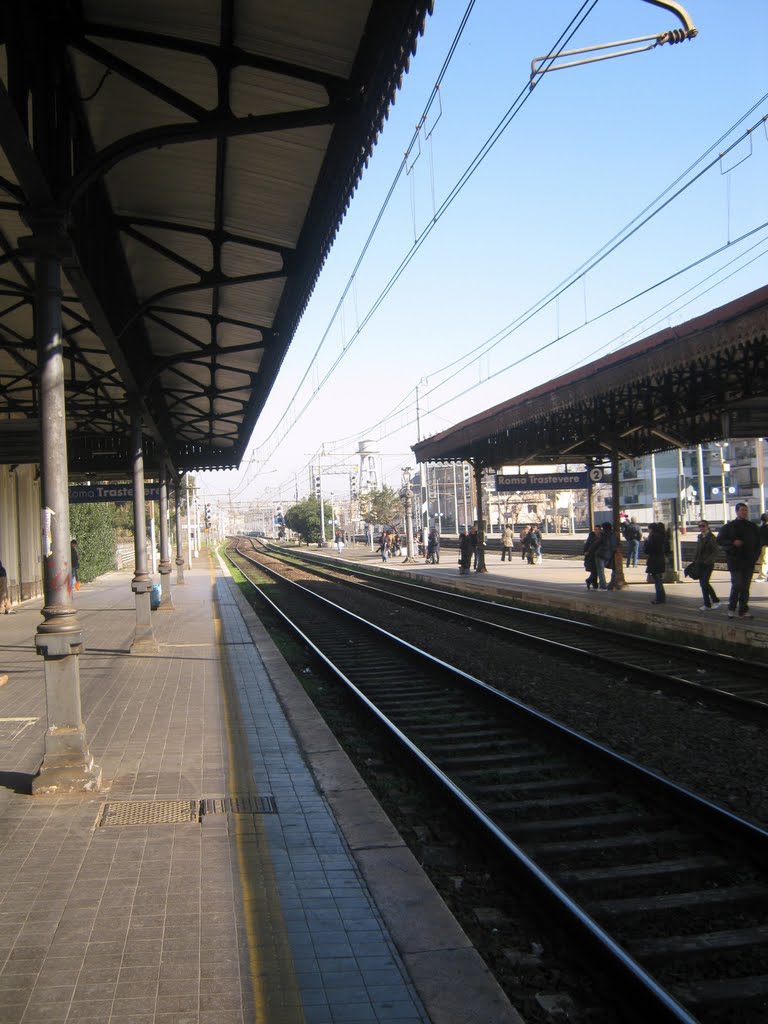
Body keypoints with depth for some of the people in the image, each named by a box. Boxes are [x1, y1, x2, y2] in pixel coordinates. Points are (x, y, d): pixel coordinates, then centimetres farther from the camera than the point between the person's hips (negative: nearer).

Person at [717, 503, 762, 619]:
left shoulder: (753, 526, 11)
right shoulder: (730, 526, 1)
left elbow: (758, 543, 16)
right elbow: (719, 540, 0)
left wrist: (755, 555, 4)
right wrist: (733, 543, -14)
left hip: (749, 561, 4)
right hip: (735, 560, -4)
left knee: (745, 587, 6)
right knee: (737, 585, -9)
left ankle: (743, 611, 11)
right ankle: (731, 609, 8)